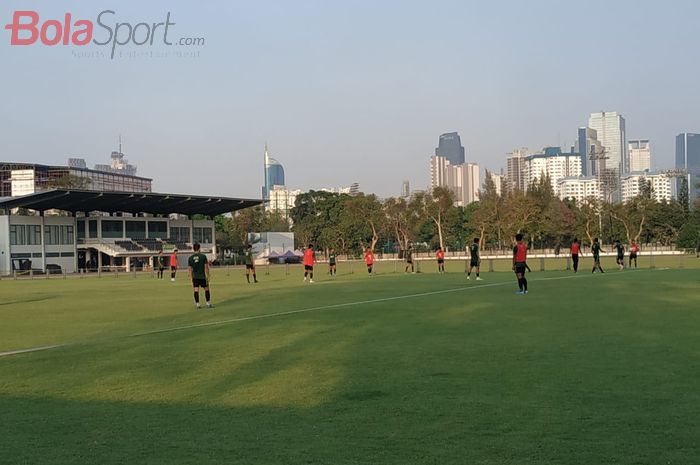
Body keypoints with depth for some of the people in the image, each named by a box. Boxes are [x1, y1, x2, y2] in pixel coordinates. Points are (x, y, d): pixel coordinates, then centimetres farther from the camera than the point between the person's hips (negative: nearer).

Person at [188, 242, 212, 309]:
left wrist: (191, 277, 12)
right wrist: (208, 276, 1)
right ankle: (208, 303, 10)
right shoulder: (203, 256, -7)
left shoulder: (190, 258, 1)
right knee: (206, 289, 9)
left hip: (195, 277, 2)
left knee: (196, 290, 4)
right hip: (202, 276, -2)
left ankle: (197, 304, 2)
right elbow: (206, 267, -7)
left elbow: (189, 269, 3)